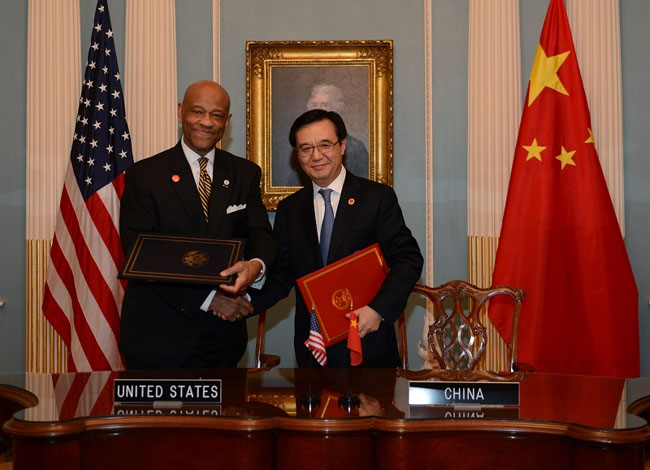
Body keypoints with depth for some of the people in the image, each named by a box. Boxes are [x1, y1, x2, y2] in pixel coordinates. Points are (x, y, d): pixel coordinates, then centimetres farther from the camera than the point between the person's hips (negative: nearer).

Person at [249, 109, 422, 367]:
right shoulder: (289, 210, 9)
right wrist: (246, 300, -12)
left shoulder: (378, 197, -2)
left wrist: (379, 309, -20)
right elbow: (282, 276, 7)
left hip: (367, 339, -2)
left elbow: (408, 259, -7)